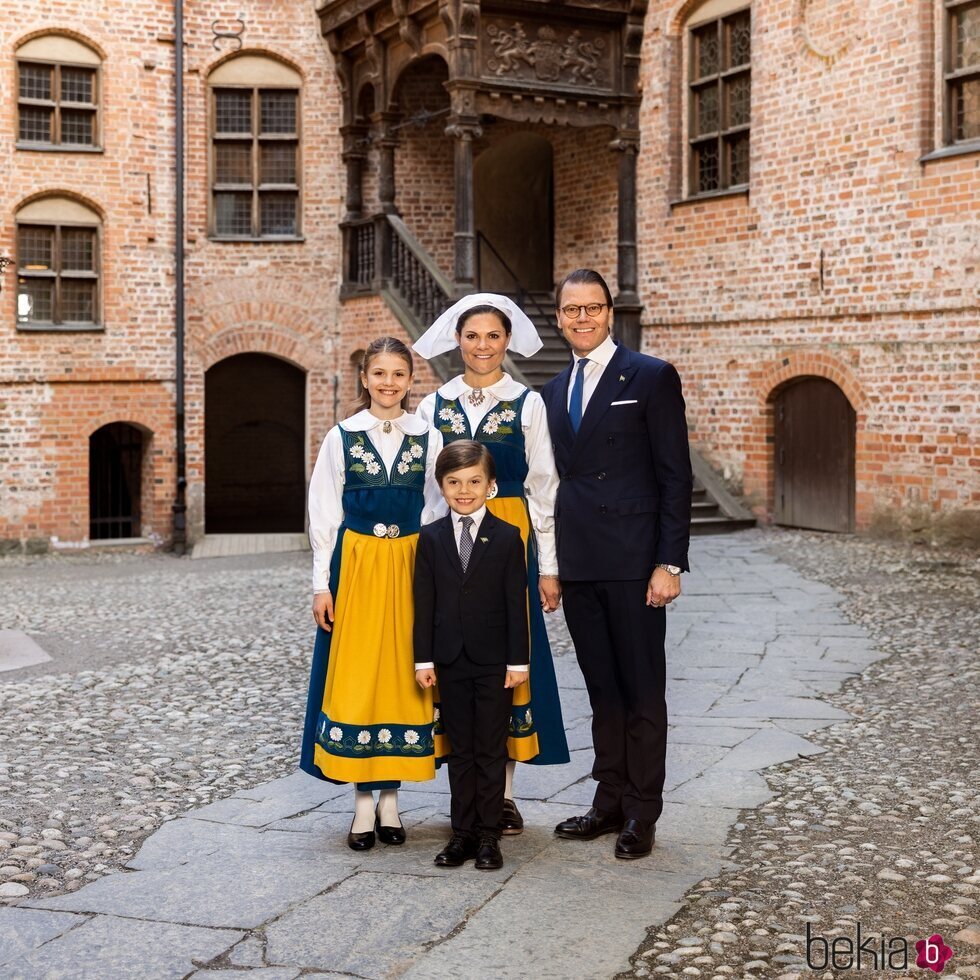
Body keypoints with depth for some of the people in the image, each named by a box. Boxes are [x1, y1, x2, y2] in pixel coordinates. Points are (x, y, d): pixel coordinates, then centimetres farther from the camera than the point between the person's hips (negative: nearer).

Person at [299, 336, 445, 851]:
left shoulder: (428, 438, 4)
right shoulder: (341, 437, 2)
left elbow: (438, 511, 6)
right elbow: (324, 516, 2)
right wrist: (322, 583, -3)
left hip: (412, 568, 1)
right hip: (355, 566, -1)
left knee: (403, 674, 4)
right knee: (356, 677, 0)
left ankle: (390, 798, 15)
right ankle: (364, 802, 8)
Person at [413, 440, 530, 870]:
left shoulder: (507, 537, -2)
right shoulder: (431, 538, 3)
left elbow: (516, 603, -3)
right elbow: (425, 603, 3)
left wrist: (518, 661, -7)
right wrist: (424, 659, -1)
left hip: (494, 661, -2)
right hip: (450, 660, 2)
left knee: (491, 750, 4)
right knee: (460, 750, 10)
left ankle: (488, 833, 13)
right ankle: (462, 831, 17)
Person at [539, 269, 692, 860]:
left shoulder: (652, 377, -3)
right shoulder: (554, 391, 15)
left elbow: (675, 477, -8)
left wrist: (669, 562, -14)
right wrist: (550, 564, 12)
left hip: (632, 561, -6)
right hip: (578, 566, 6)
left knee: (642, 689, 2)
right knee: (603, 689, 13)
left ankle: (642, 814, 11)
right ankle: (610, 803, 22)